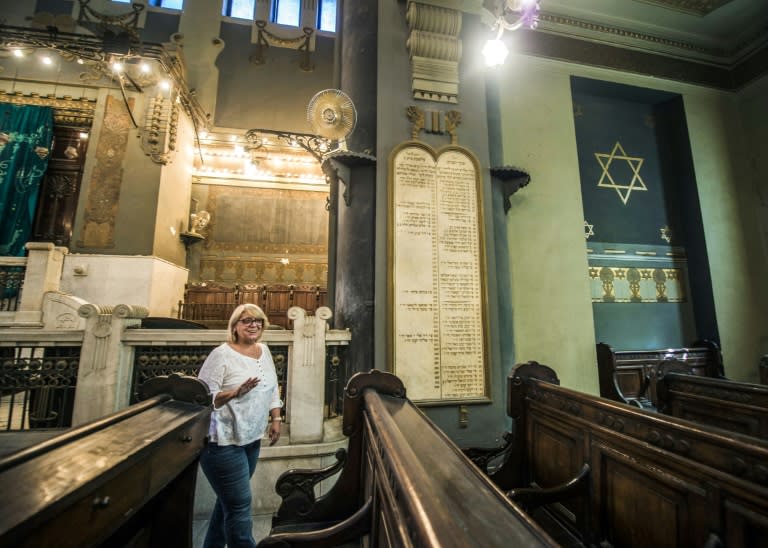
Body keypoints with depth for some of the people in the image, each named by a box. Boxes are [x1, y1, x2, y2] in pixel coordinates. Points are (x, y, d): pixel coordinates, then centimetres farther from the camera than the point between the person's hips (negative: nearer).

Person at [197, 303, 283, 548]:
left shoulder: (264, 351, 5)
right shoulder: (221, 355, -15)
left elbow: (272, 388, 12)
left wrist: (276, 419, 8)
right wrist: (236, 392, -29)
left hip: (251, 439, 7)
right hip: (223, 442, -7)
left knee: (229, 500, 22)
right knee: (239, 505, 0)